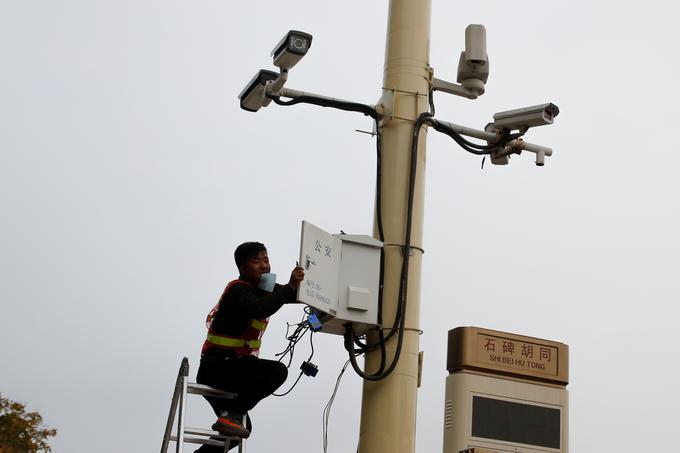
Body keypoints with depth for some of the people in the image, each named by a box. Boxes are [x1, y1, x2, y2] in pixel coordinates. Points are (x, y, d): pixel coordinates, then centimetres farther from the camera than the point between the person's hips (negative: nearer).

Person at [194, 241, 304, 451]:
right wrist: (290, 287, -36)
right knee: (277, 371, -27)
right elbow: (260, 309, -35)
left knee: (240, 428, 22)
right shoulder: (238, 290, -14)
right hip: (217, 365, -10)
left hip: (226, 367, 10)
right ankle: (232, 414, -23)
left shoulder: (263, 289, 14)